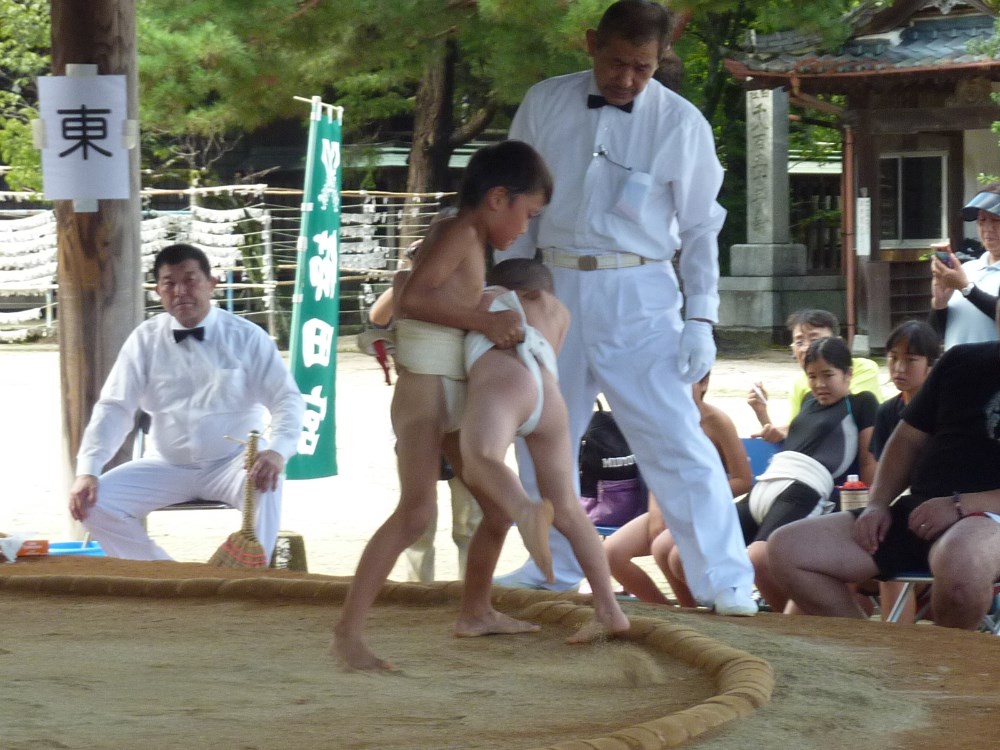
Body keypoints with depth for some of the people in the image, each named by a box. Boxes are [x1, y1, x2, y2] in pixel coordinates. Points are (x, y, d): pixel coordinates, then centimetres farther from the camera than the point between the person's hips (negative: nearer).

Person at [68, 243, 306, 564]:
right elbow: (114, 408, -1)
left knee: (266, 484, -37)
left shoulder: (246, 337, -4)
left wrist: (277, 451, -31)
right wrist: (87, 471, -16)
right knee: (93, 502, -17)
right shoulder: (145, 340, 1)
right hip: (168, 466, 3)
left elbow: (287, 399, -8)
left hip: (231, 464, -3)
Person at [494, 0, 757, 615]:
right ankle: (555, 567, 29)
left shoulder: (681, 124, -5)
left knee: (675, 439, -10)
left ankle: (727, 582, -8)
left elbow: (701, 230, 0)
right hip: (555, 286, 4)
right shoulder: (544, 105, 1)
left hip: (638, 294, -3)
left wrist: (700, 319, -7)